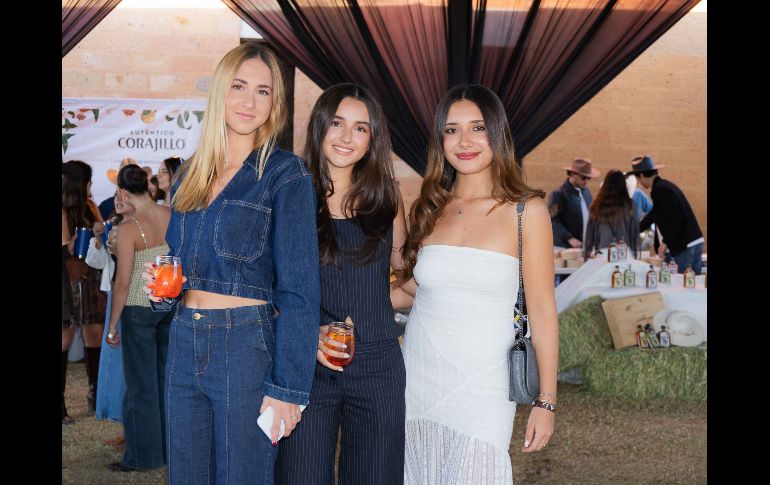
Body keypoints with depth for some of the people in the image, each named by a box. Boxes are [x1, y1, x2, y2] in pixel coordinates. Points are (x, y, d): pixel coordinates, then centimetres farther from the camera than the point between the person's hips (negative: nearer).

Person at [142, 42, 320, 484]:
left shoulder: (286, 174, -8)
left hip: (248, 347, -6)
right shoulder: (190, 174, 11)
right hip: (185, 343, 6)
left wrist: (287, 387, -16)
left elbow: (299, 290, -11)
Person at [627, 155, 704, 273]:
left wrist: (666, 242, -15)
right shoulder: (664, 185, 17)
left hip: (685, 246, -9)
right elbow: (653, 215, 30)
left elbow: (676, 218, -22)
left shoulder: (660, 189, -14)